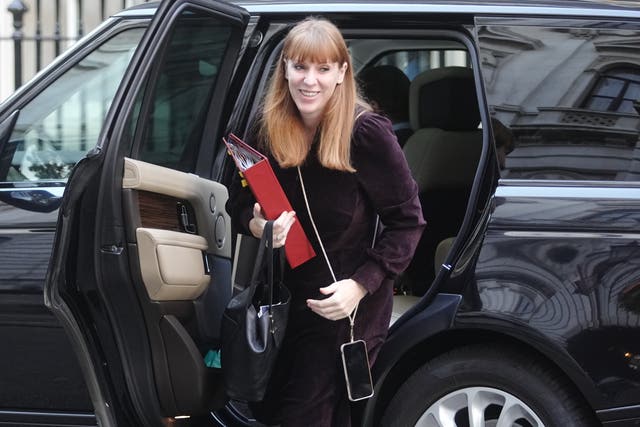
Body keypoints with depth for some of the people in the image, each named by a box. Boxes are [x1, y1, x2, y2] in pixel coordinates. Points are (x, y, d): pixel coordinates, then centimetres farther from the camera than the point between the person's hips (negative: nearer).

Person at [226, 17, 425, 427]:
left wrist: (361, 285, -23)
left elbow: (407, 222, -14)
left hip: (346, 304, -6)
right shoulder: (266, 130, -4)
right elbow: (239, 203, 8)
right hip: (287, 297, 6)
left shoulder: (367, 134, -18)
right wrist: (256, 224, -16)